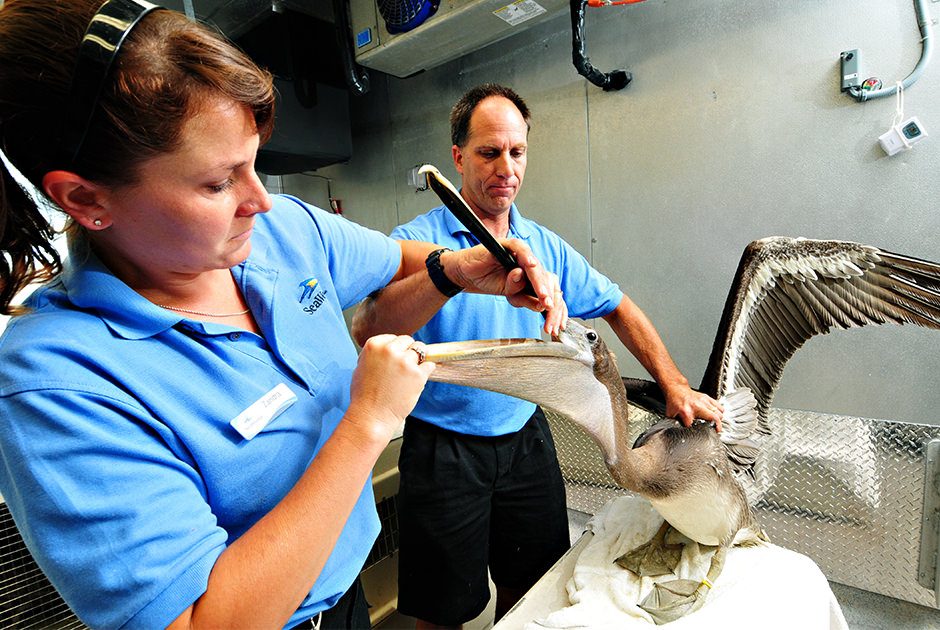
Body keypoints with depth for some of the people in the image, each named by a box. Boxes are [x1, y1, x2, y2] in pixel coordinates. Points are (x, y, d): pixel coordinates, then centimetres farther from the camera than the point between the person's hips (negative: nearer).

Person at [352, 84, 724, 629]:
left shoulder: (546, 246, 4)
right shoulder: (417, 240, -11)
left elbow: (617, 308, 10)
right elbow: (366, 332, -26)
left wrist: (676, 386, 3)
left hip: (526, 441, 5)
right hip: (444, 453, -4)